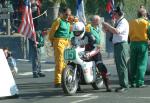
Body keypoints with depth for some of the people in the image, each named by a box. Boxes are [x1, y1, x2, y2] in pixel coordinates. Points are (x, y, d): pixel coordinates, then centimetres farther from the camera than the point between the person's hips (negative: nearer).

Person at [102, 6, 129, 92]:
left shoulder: (123, 22, -12)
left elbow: (117, 31, -27)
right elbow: (114, 32, 23)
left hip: (122, 45, -10)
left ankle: (124, 86, -9)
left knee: (122, 66, -10)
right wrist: (107, 29, 8)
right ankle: (122, 84, 16)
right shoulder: (118, 22, 19)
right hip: (117, 45, 10)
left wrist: (108, 25, -18)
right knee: (119, 66, 11)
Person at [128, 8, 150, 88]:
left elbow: (129, 33, 7)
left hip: (133, 43, 4)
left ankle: (132, 82, 13)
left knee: (133, 64, 11)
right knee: (142, 64, -1)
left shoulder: (131, 22, 5)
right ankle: (139, 83, -6)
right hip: (143, 43, -4)